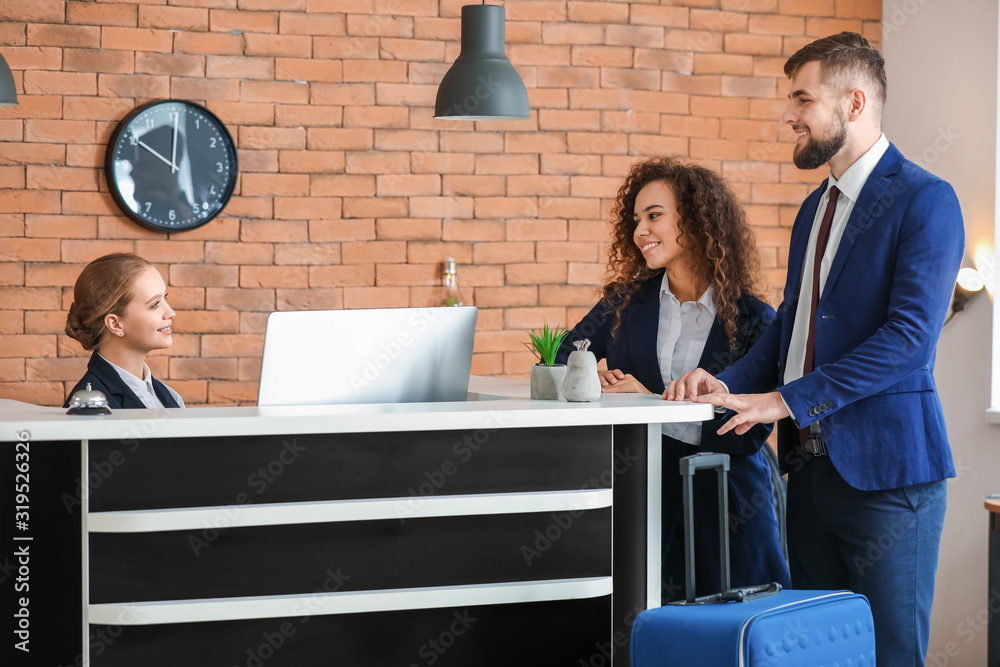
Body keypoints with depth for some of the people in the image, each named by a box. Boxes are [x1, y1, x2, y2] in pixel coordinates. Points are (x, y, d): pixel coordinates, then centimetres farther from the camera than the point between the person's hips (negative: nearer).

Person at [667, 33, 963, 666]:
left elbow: (911, 333, -19)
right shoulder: (816, 207, 19)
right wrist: (730, 383, 1)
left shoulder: (924, 199, -10)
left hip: (884, 468, -8)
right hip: (812, 465, 8)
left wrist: (785, 400, -20)